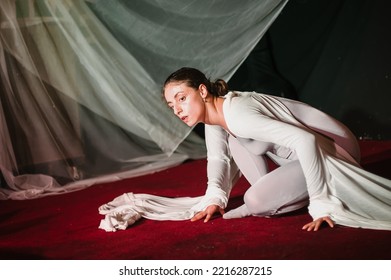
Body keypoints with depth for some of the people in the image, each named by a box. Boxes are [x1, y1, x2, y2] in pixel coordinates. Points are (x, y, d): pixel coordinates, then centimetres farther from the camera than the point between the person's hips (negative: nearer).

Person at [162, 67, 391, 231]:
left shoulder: (237, 115, -30)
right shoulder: (213, 114, -1)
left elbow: (305, 141, -36)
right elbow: (218, 158, 13)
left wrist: (321, 204, -35)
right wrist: (215, 199, -4)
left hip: (329, 149, -9)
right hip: (300, 150, 9)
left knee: (256, 200, -24)